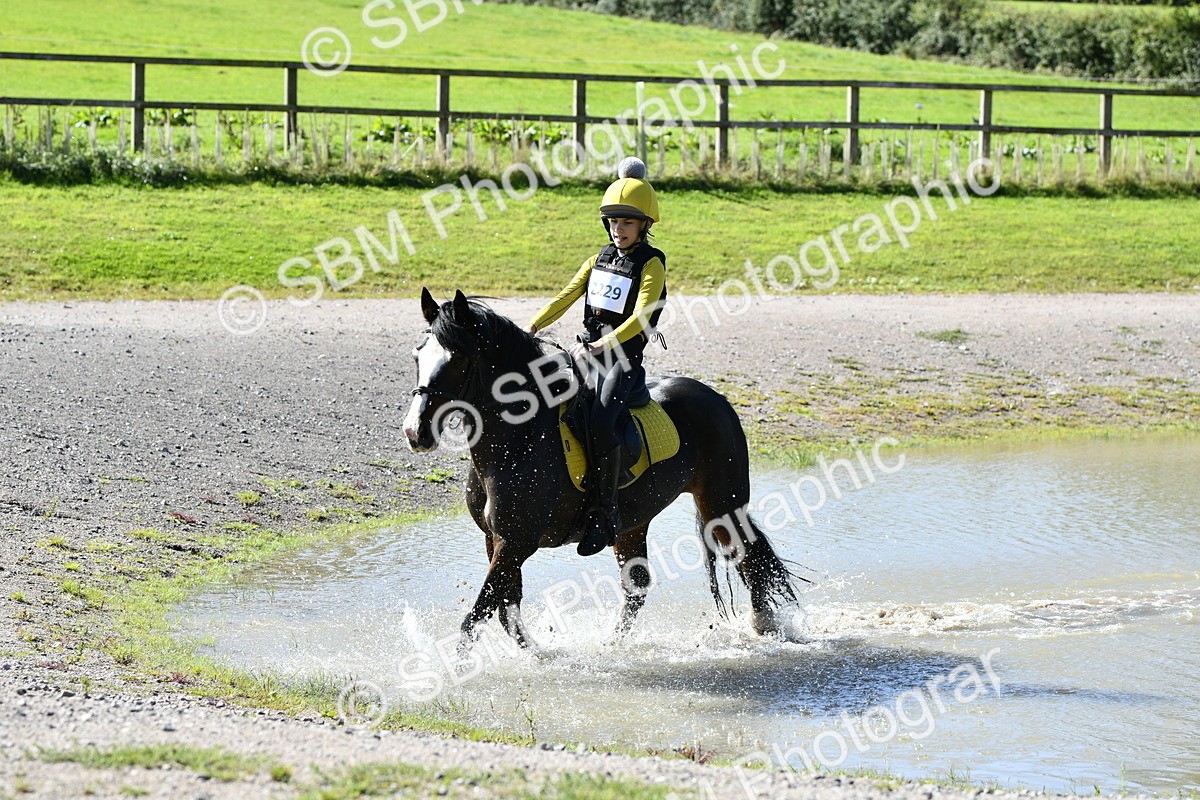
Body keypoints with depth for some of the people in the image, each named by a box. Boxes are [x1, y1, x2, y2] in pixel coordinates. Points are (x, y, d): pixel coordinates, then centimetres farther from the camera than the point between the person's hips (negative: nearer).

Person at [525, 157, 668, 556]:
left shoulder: (651, 264, -5)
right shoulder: (600, 260, 16)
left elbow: (640, 317, -17)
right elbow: (567, 296, 11)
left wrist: (604, 346, -29)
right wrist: (531, 327, -5)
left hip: (624, 357, -7)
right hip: (588, 351, 7)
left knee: (601, 423, -29)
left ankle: (605, 514, -25)